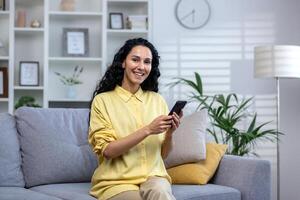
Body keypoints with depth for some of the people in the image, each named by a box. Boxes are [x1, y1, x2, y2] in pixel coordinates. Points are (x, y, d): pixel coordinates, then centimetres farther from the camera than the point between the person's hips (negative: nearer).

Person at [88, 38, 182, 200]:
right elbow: (107, 150, -11)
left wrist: (169, 133, -9)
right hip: (116, 181, -3)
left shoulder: (157, 100, 9)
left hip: (153, 176, 3)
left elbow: (163, 154, 11)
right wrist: (148, 130, -18)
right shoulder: (102, 100, -1)